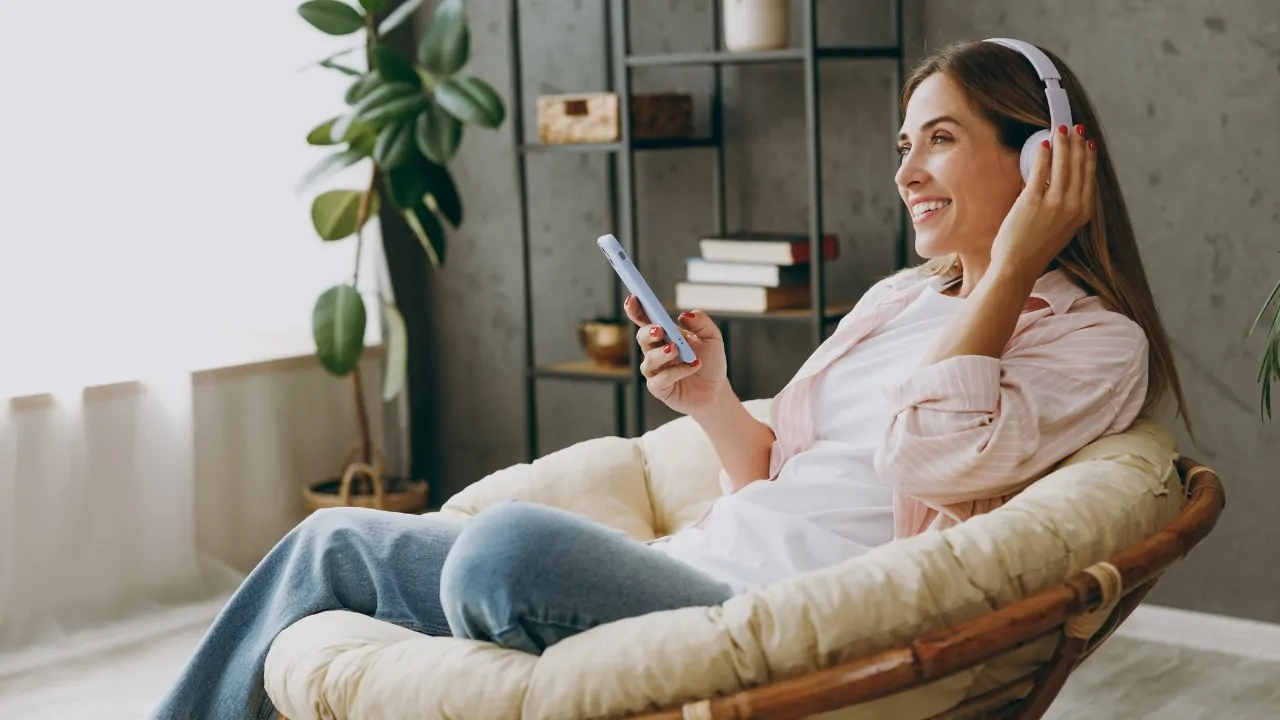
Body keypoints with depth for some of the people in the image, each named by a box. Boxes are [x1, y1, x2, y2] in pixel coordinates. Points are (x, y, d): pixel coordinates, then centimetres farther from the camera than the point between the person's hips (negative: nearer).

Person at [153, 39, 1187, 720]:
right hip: (694, 570, 9)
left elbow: (933, 459, -20)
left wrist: (1009, 268, -11)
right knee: (333, 544, 4)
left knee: (513, 545, -35)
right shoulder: (897, 299, 23)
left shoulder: (1097, 344, 0)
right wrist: (713, 403, 4)